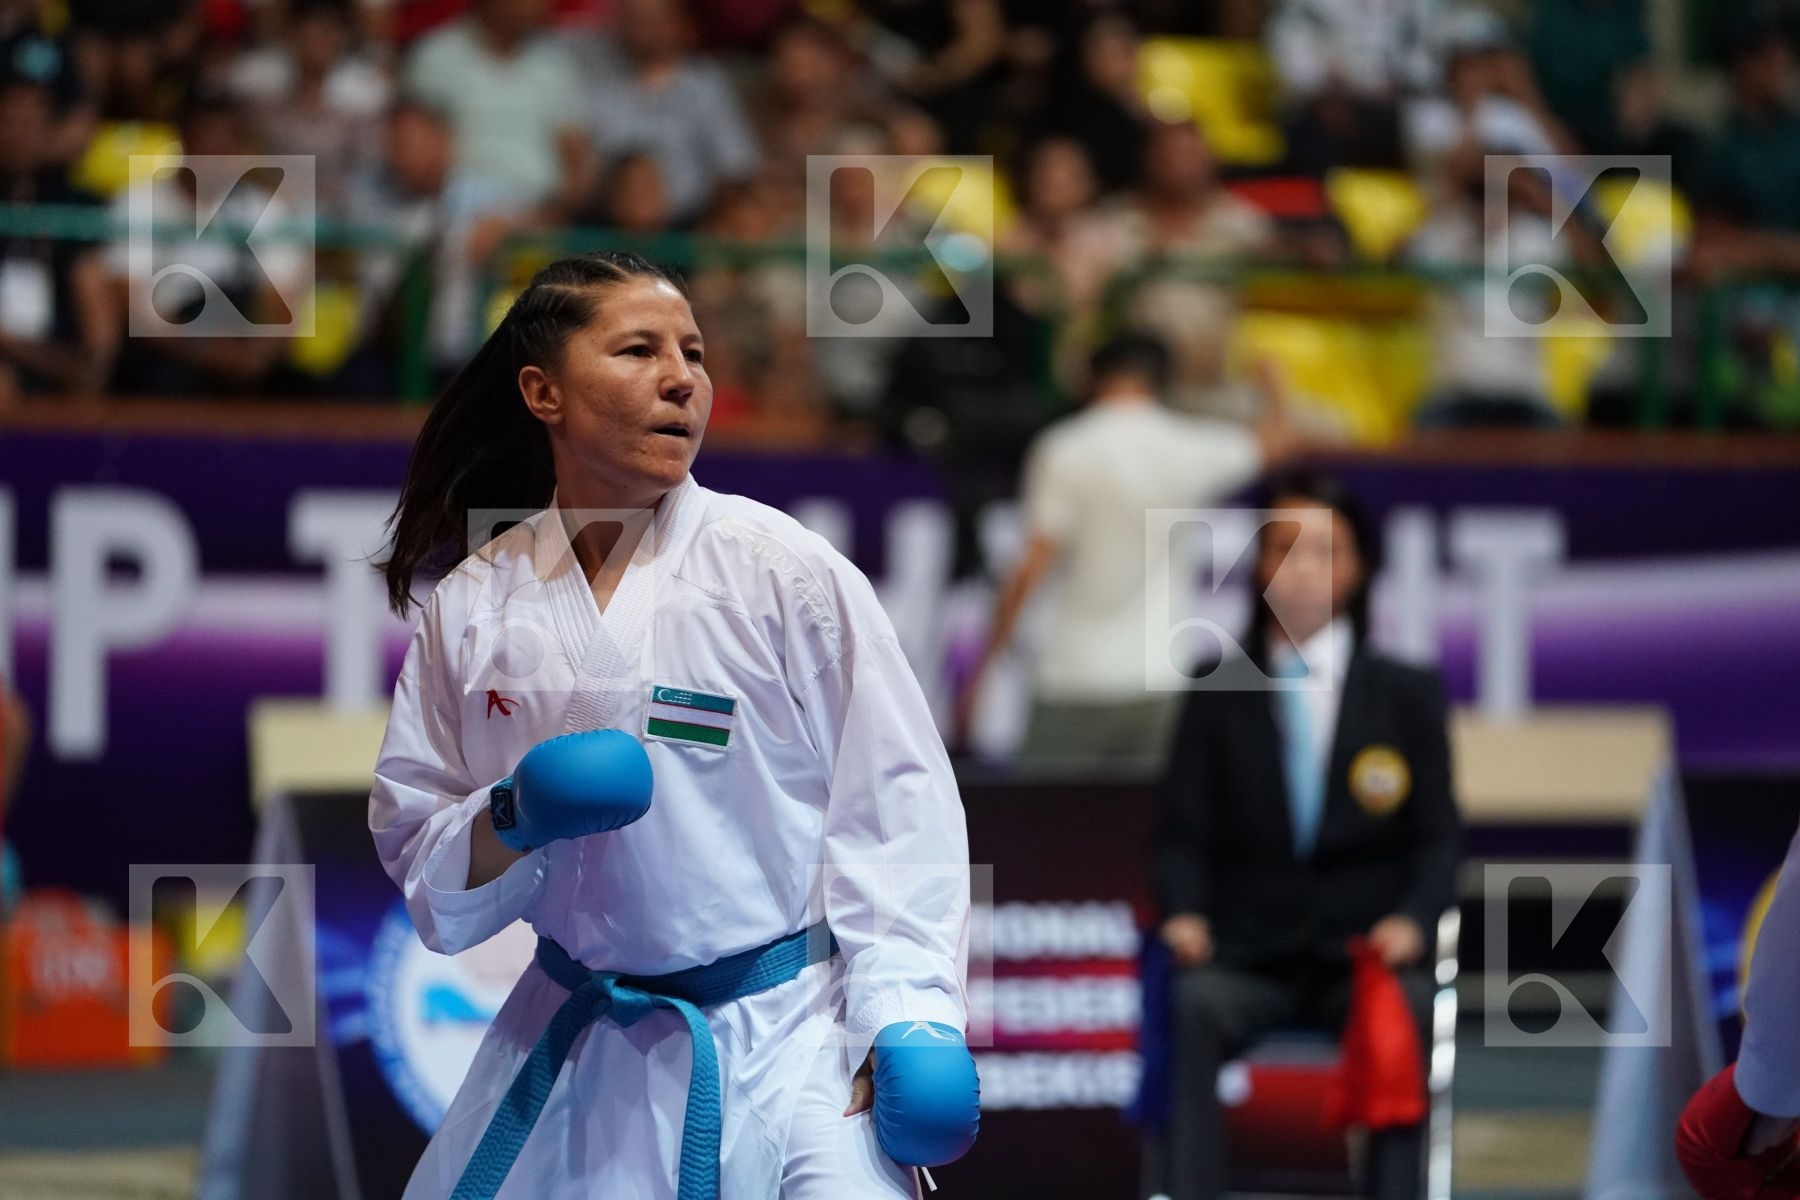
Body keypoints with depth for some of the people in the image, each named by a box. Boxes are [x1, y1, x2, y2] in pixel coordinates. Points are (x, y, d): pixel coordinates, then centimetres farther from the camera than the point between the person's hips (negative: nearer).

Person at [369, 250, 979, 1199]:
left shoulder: (786, 574, -9)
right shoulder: (476, 604, 1)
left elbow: (892, 805, -7)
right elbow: (414, 841, 7)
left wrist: (910, 1016, -16)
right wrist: (510, 823, -15)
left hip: (785, 1042, -3)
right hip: (573, 1045, 4)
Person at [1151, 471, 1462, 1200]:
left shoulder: (1407, 695, 10)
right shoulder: (1218, 695, 11)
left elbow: (1438, 839, 8)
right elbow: (1183, 832, 8)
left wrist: (1412, 919, -13)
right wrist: (1185, 913, -13)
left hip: (1363, 950, 0)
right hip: (1249, 954, 0)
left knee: (1407, 1009, -34)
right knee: (1197, 1003, -33)